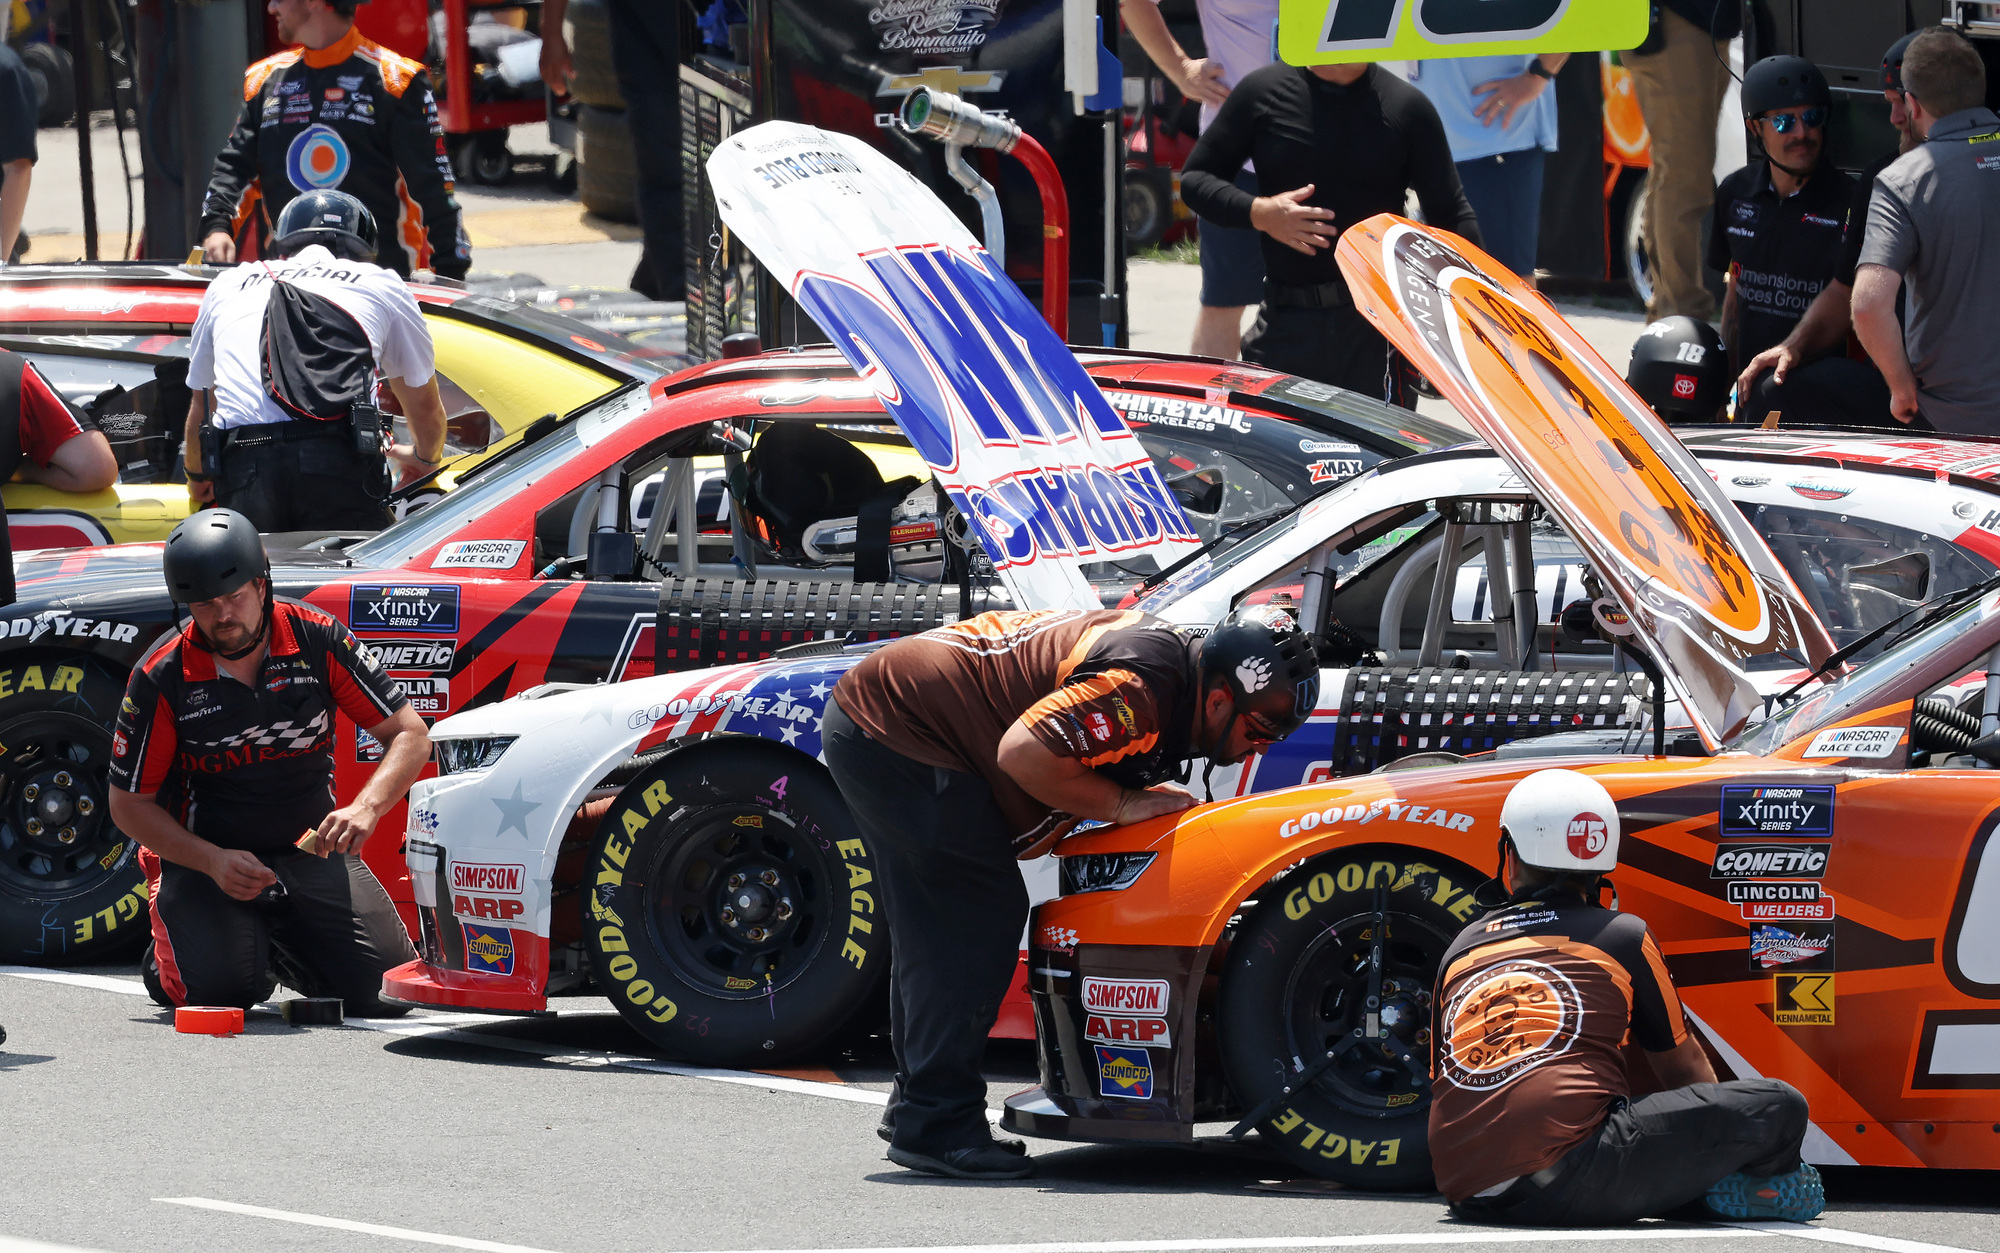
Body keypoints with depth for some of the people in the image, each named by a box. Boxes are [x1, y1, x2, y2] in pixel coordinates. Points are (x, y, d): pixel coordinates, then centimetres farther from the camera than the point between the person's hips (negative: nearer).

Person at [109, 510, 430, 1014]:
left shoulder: (317, 638, -9)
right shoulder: (161, 678, -13)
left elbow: (410, 735, -7)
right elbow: (129, 805, -5)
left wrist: (365, 808, -27)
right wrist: (213, 861, -21)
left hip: (310, 848, 2)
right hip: (202, 854, -2)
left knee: (386, 989, -12)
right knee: (223, 987, -27)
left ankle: (285, 946, 20)